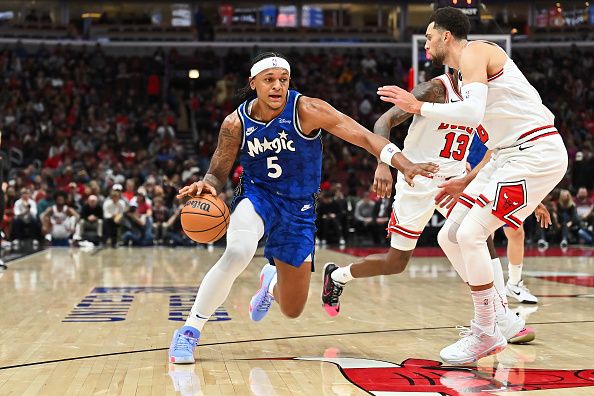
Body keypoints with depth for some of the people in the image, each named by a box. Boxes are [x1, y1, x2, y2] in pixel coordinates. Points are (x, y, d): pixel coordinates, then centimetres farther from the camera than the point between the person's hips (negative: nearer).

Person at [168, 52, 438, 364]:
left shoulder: (307, 110, -19)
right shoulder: (236, 124, -11)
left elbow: (364, 137, -24)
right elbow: (217, 175, -1)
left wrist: (404, 165, -38)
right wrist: (205, 187, -26)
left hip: (298, 209, 1)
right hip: (257, 197, 0)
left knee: (292, 311, 5)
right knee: (237, 253, -37)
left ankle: (272, 284, 46)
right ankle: (190, 331, -18)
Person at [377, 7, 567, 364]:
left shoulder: (474, 52, -8)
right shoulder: (464, 75, 21)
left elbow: (472, 113, -27)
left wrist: (419, 107, -16)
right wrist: (465, 182, 24)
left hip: (537, 152, -10)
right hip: (511, 157, 10)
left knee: (471, 234, -15)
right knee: (450, 236, 6)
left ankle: (487, 334, -3)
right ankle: (495, 314, 16)